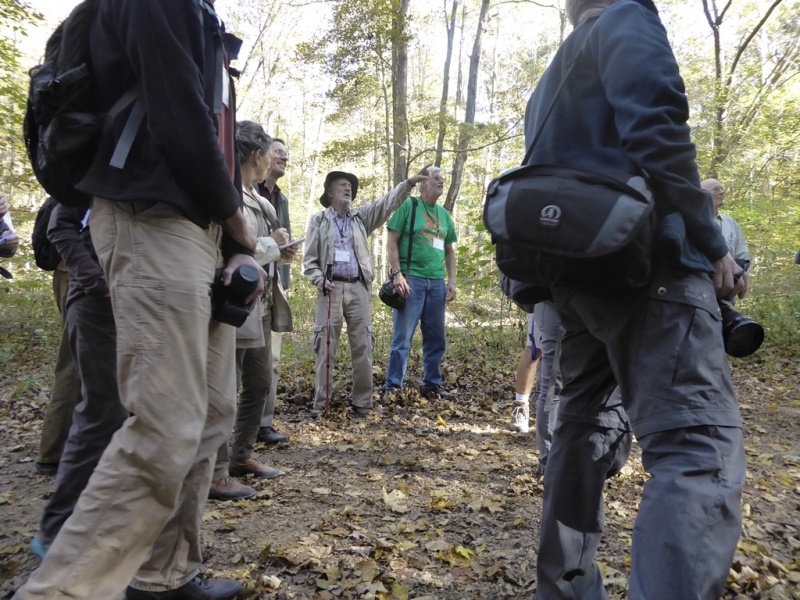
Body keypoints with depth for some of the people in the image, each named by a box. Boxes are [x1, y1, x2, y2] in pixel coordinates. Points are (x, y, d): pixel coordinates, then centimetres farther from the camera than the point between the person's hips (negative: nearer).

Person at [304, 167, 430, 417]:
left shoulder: (361, 217, 15)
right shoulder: (318, 220, 9)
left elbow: (387, 203, 3)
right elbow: (309, 259, 6)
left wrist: (409, 182, -10)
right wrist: (318, 279, -12)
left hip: (358, 288, 2)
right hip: (331, 288, -2)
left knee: (362, 347, 2)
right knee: (325, 347, 1)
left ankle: (362, 402, 11)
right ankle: (320, 402, 10)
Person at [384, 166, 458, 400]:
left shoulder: (444, 215, 16)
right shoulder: (409, 205, -1)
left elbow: (449, 251, 20)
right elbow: (392, 243, -5)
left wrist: (451, 280, 10)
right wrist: (397, 274, -14)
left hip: (437, 283, 6)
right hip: (411, 279, -6)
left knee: (436, 338, 11)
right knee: (402, 337, -4)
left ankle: (432, 384, 23)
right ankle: (393, 386, 5)